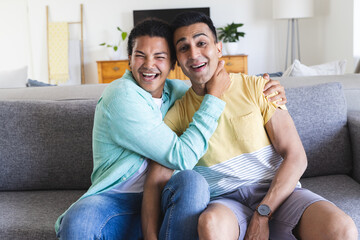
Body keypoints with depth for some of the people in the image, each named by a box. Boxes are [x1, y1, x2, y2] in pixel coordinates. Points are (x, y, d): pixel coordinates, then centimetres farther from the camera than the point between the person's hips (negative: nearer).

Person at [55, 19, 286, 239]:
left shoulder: (175, 89, 7)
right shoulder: (122, 96, -16)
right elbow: (182, 158, -20)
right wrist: (214, 96, -14)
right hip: (118, 199, -5)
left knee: (193, 181, -29)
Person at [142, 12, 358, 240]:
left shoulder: (257, 88, 2)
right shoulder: (177, 114, 4)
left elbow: (296, 157, -4)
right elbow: (156, 181, -2)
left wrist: (261, 215, -14)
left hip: (278, 193, 1)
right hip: (225, 202, 0)